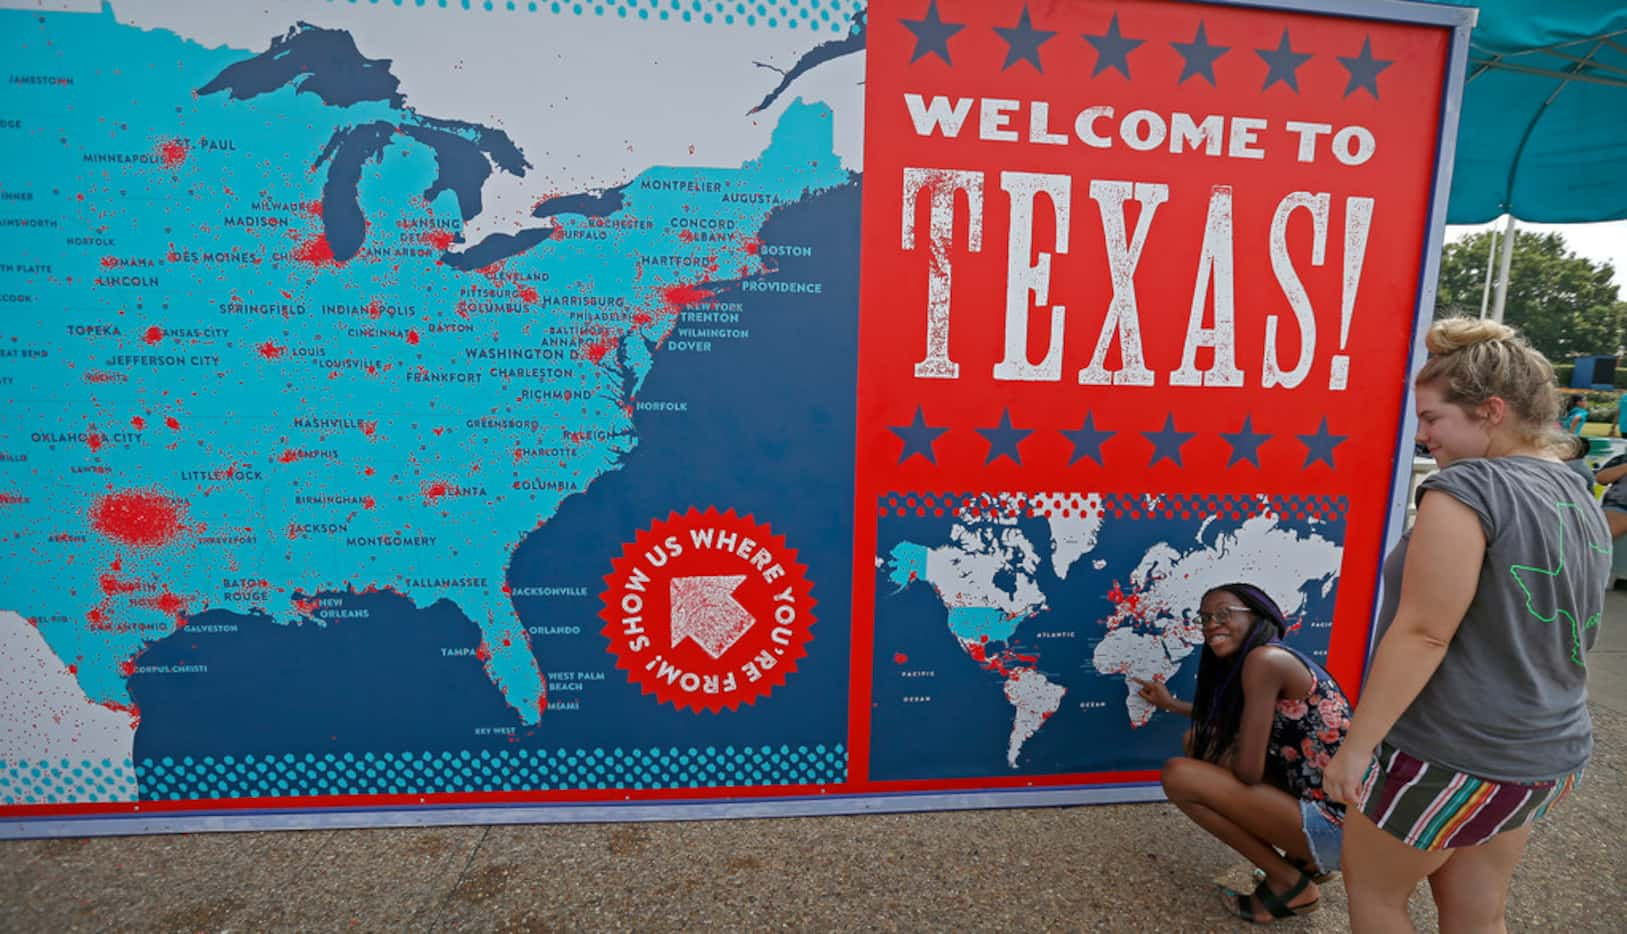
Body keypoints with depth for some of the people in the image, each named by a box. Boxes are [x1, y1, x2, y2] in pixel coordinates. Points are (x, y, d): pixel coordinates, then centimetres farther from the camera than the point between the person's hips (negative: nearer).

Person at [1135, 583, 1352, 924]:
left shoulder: (1265, 658, -18)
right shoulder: (1272, 660, 11)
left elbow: (1248, 770, -20)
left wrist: (1220, 757, 1)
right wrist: (1171, 704, 35)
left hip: (1335, 823, -9)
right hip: (1317, 805, 9)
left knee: (1179, 774, -17)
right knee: (1200, 741, 13)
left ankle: (1289, 882, 2)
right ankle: (1304, 860, 18)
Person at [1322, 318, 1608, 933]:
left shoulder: (1468, 488, -21)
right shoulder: (1581, 498, 6)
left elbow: (1421, 634, -24)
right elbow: (1551, 637, 14)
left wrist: (1357, 745, -18)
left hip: (1450, 756, -8)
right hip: (1545, 755, 8)